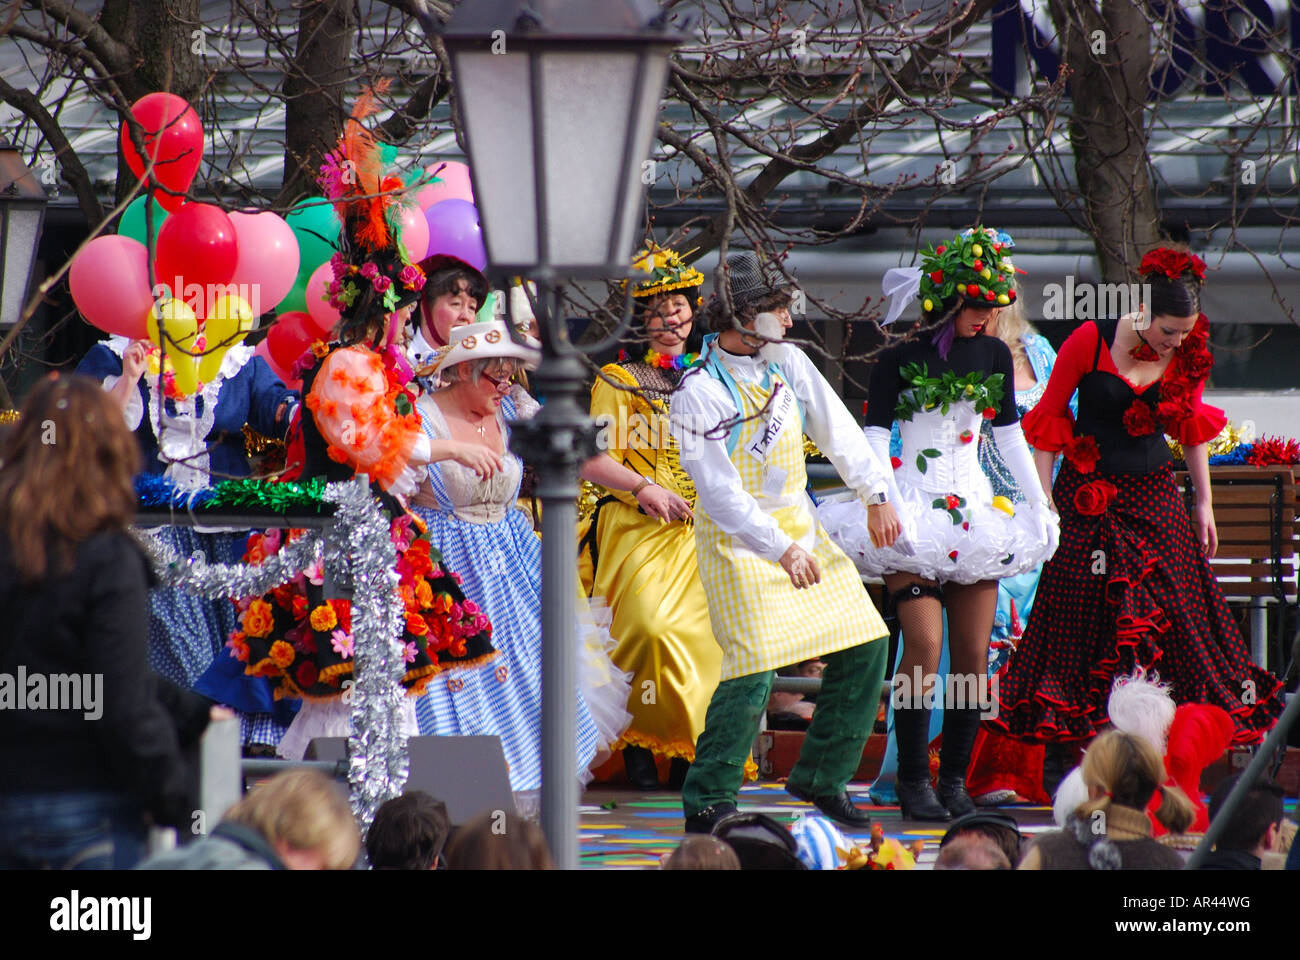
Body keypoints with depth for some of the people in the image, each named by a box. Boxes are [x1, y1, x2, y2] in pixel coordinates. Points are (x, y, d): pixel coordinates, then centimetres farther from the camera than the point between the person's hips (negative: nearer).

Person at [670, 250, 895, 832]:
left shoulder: (787, 363, 2)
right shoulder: (697, 396, -17)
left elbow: (838, 430, 10)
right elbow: (721, 491, -22)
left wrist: (876, 496, 4)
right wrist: (780, 550, -28)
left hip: (799, 524, 7)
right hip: (738, 540, -7)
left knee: (865, 646, 5)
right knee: (754, 672, -16)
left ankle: (820, 778, 18)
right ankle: (707, 803, -5)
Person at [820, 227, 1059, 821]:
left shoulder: (993, 355, 8)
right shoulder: (899, 360, -5)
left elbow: (1010, 436, 16)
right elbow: (875, 438, -8)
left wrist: (1040, 505, 16)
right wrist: (886, 508, -20)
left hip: (974, 511, 5)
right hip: (914, 512, -5)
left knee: (974, 654, 1)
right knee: (925, 645, -15)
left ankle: (955, 777, 10)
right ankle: (913, 780, -7)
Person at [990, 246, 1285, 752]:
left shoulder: (1188, 355, -2)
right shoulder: (1089, 341, -12)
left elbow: (1193, 431, 13)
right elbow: (1048, 421, -5)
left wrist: (1204, 503, 13)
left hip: (1154, 495, 3)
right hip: (1088, 496, -3)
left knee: (1176, 612, -3)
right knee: (1078, 614, -4)